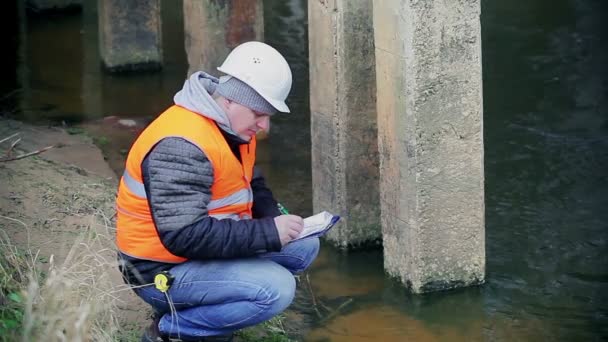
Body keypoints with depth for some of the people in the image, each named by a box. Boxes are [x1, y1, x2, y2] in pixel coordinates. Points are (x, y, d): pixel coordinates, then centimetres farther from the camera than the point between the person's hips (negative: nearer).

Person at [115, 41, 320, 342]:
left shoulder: (233, 126, 4)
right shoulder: (182, 146, -28)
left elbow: (253, 185, 19)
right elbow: (184, 237, -33)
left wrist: (276, 221, -4)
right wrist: (268, 232, -30)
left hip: (209, 248, 10)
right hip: (164, 271, -10)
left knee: (304, 246, 7)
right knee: (276, 289, -25)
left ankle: (205, 307, 5)